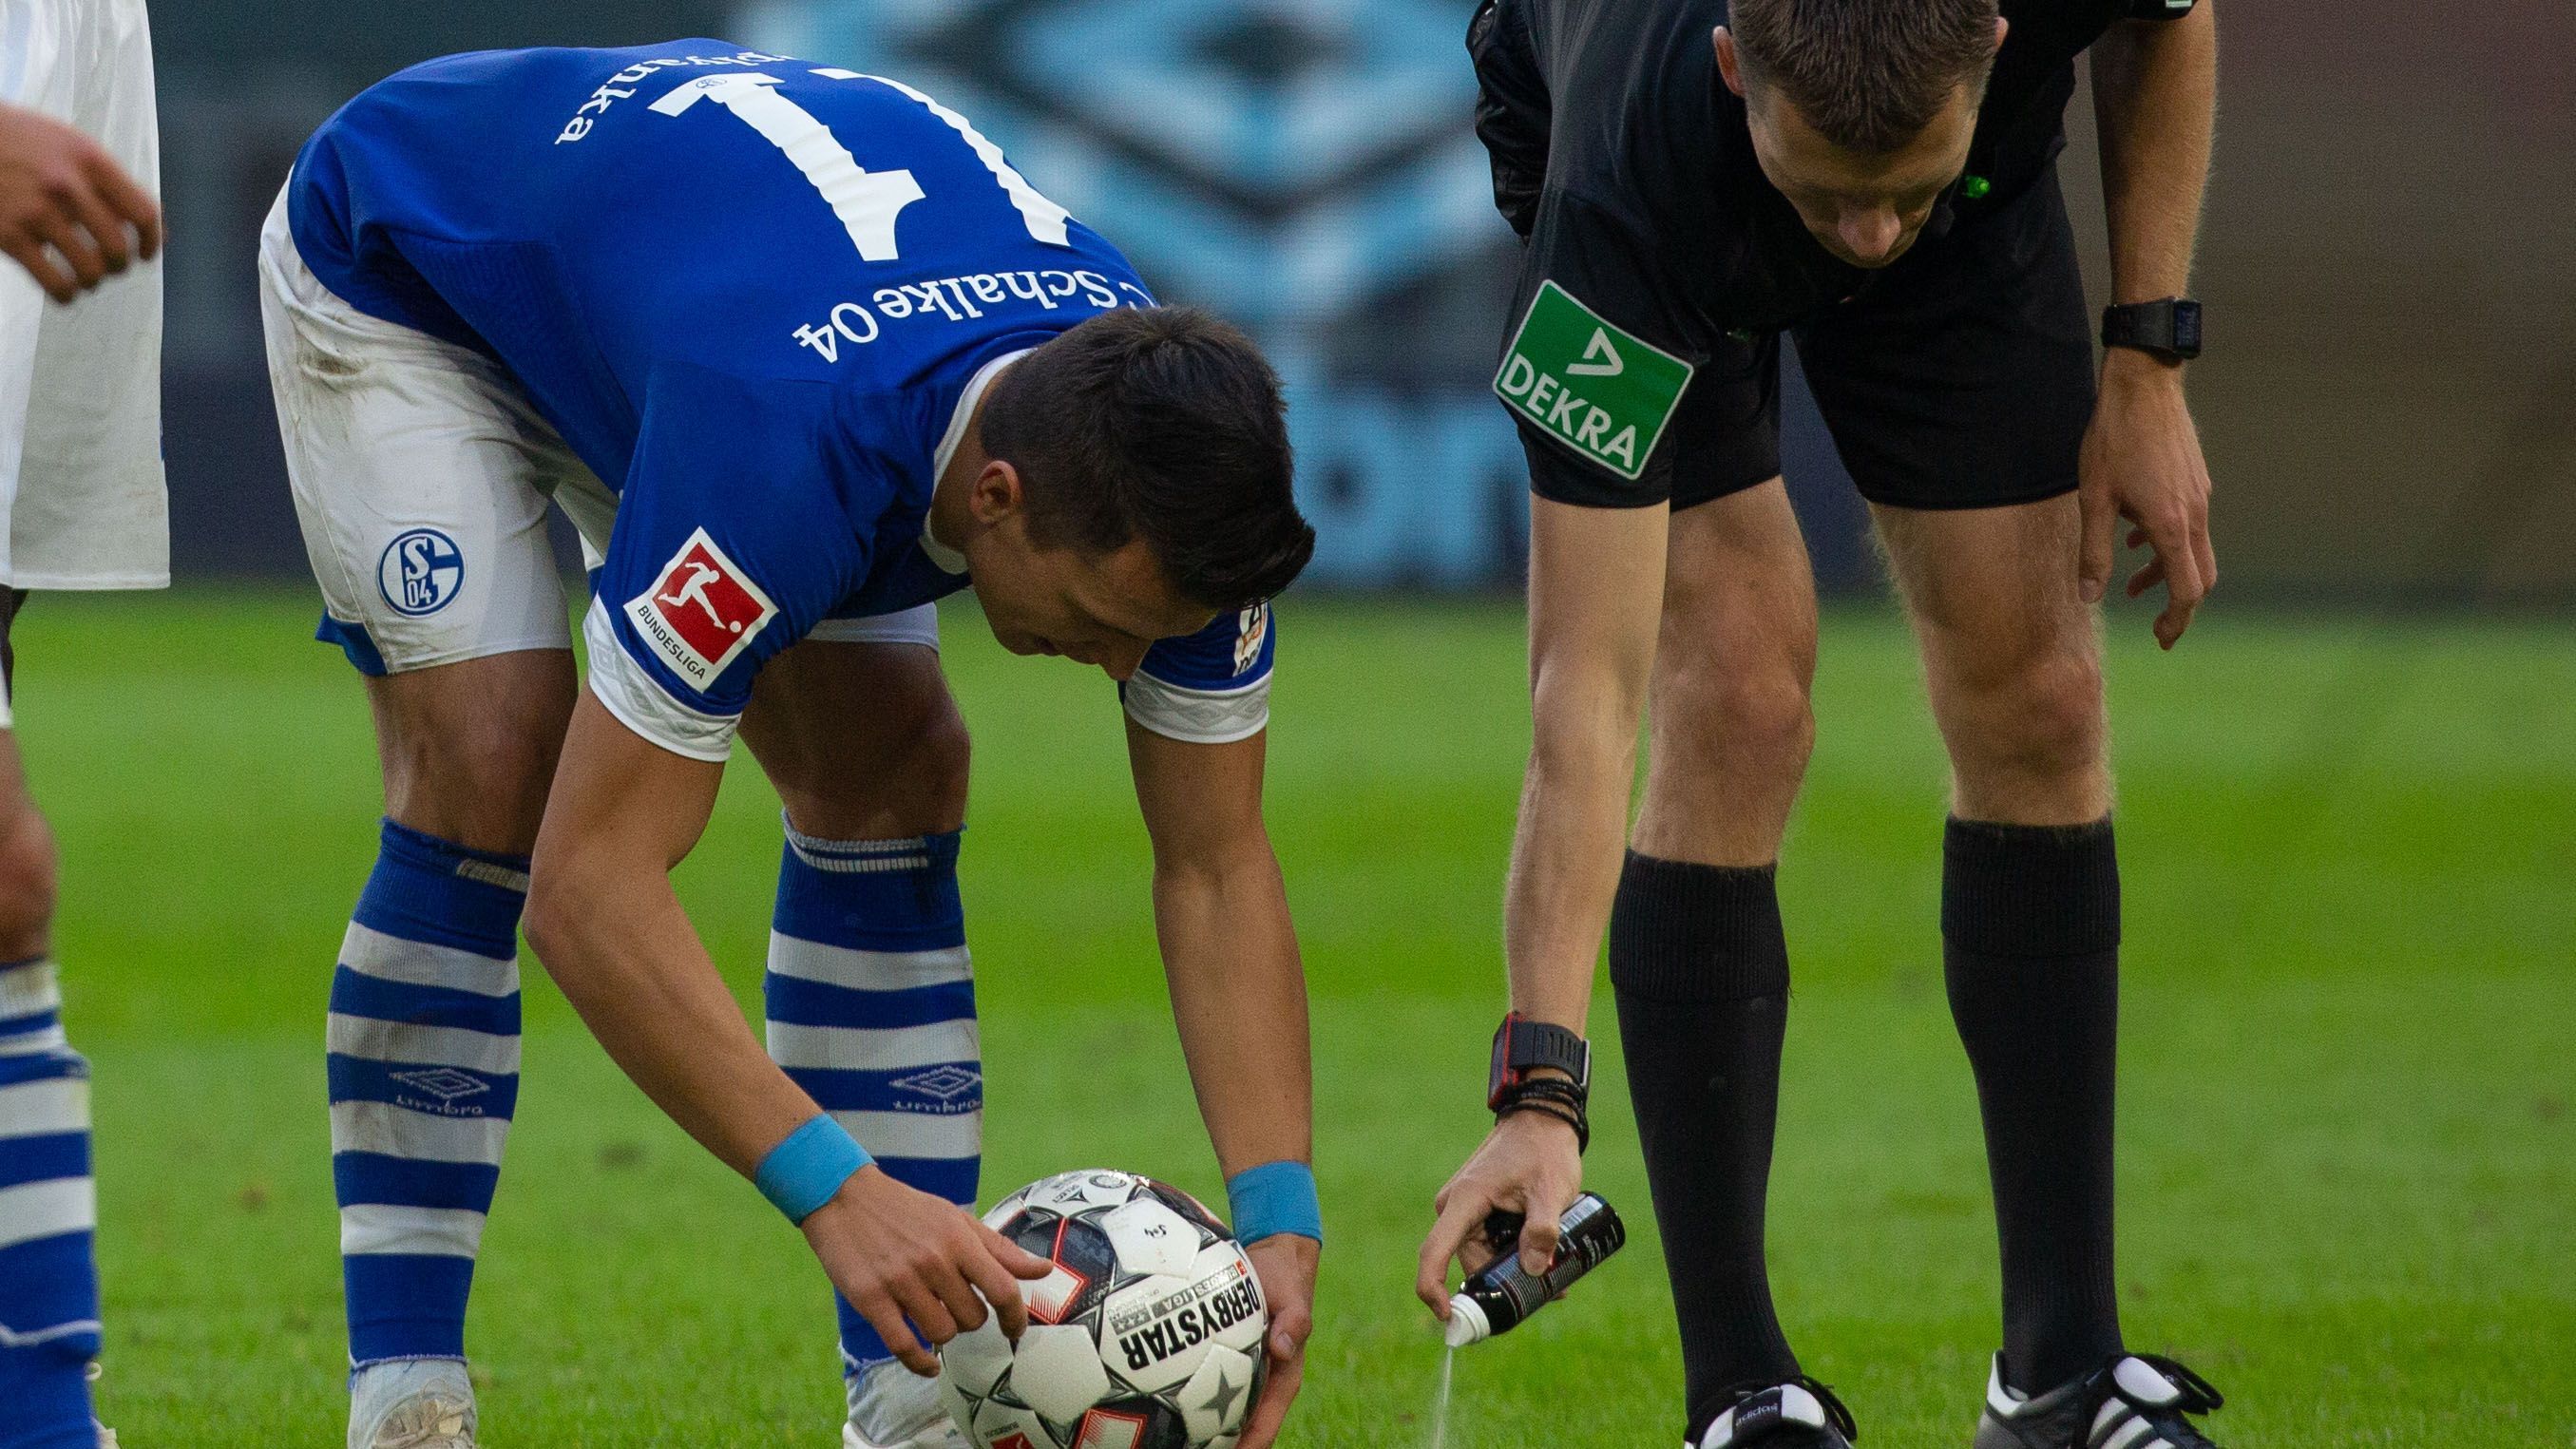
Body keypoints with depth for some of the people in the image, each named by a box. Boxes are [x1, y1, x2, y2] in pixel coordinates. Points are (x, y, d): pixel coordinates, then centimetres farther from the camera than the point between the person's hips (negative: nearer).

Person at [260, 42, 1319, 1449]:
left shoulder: (1168, 468, -28)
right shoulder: (790, 448, -47)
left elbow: (1217, 867, -16)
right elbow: (588, 886, -42)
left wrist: (1277, 1222, -28)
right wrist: (837, 1190, -48)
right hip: (400, 266, -6)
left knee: (890, 773, -8)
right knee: (490, 767, -24)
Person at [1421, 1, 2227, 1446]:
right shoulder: (1630, 174, -45)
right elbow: (1588, 683, -43)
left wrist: (2147, 360, -14)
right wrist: (1541, 1085, -49)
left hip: (1986, 220, 3)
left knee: (2036, 703, -4)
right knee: (1737, 703, -19)